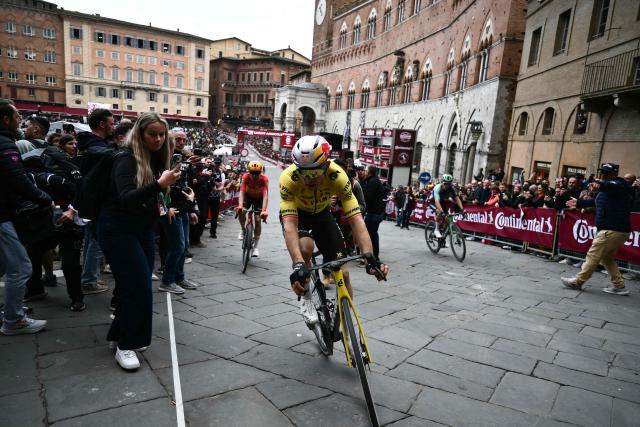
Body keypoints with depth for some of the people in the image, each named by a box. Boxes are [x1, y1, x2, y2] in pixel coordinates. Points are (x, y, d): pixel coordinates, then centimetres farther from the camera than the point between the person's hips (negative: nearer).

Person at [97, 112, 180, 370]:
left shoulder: (157, 159, 5)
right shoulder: (126, 159, -16)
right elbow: (126, 197, -30)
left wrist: (160, 208, 2)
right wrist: (159, 184, -39)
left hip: (143, 229, 7)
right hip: (118, 230, -7)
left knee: (138, 285, 8)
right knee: (138, 287, -10)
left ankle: (120, 334, 25)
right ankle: (126, 345, 5)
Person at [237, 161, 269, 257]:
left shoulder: (264, 179, -32)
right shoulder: (246, 177, -29)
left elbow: (265, 195, -39)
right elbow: (242, 191, -37)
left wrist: (264, 210, -51)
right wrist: (240, 206, -53)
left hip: (259, 198, -1)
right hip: (248, 196, 1)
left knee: (258, 220, -11)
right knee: (241, 211, -27)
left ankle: (255, 246, 0)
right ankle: (242, 230, 4)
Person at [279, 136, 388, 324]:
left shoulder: (337, 176, -33)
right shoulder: (288, 178, -37)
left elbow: (356, 219, -35)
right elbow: (289, 225, -43)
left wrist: (369, 257, -49)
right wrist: (298, 264, -57)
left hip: (321, 213, 2)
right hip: (296, 214, -1)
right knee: (305, 247, -35)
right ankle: (305, 294, -6)